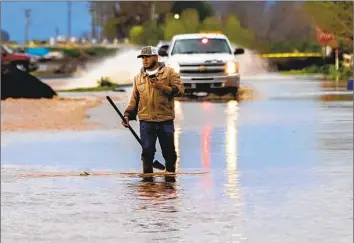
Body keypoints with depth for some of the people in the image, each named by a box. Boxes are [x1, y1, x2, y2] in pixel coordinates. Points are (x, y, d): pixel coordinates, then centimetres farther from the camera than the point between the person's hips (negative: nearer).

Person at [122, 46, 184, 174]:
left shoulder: (169, 72, 4)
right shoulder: (138, 77, 14)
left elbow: (180, 90, -7)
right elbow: (134, 98, 17)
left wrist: (162, 87, -19)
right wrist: (128, 114, 4)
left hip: (166, 120, -2)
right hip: (146, 121, 2)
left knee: (169, 152, 4)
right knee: (147, 151, -2)